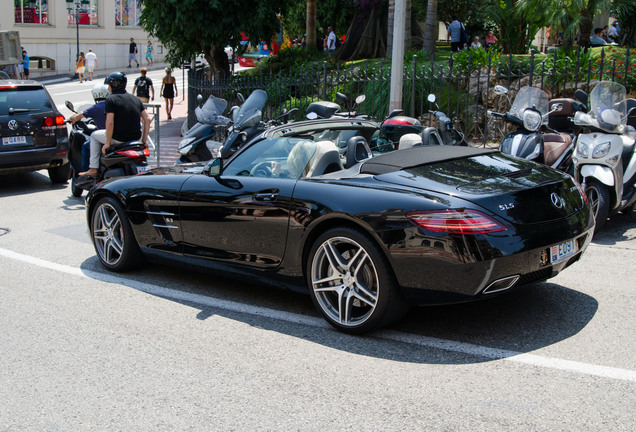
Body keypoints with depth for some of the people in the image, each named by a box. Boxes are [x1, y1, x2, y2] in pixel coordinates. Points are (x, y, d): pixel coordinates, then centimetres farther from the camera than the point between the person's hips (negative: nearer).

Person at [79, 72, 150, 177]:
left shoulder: (110, 99, -6)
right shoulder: (135, 99, 10)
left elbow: (110, 122, -16)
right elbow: (147, 119, 4)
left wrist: (107, 143, -7)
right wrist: (144, 140, 10)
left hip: (118, 139, -4)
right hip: (136, 137, 4)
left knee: (94, 135, 22)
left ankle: (93, 169, 18)